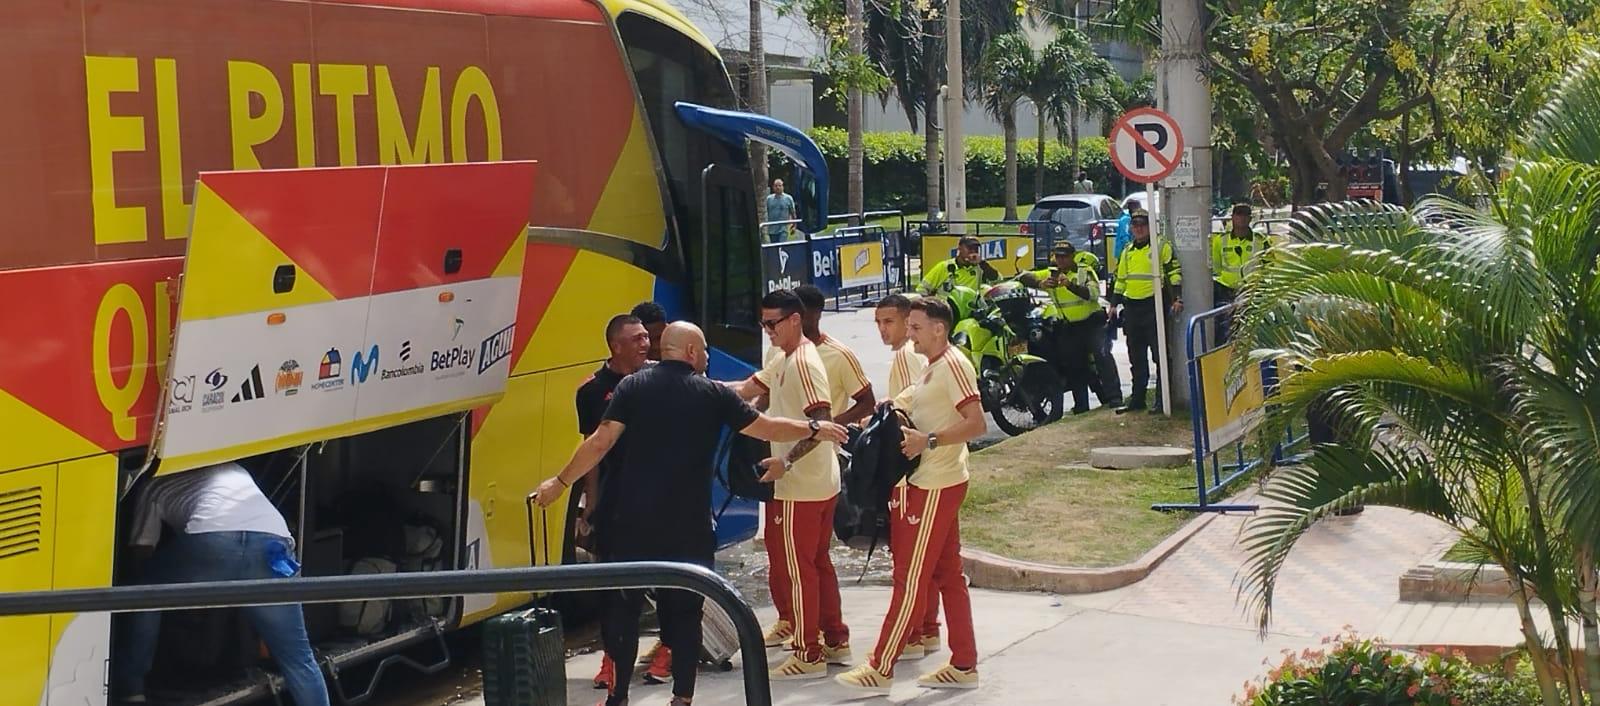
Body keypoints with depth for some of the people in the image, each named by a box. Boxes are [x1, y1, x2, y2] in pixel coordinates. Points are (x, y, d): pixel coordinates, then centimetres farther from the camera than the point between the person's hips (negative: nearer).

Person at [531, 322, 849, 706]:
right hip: (689, 524, -1)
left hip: (635, 520, 1)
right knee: (685, 609, 9)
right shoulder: (713, 393, 0)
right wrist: (814, 429, 20)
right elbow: (768, 428, 5)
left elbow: (600, 443, -5)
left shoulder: (631, 386, 1)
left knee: (625, 605, 10)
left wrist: (560, 482, 4)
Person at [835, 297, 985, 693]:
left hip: (936, 488, -10)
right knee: (947, 575, 12)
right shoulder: (932, 369, 15)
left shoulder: (953, 366, -16)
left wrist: (929, 440, -27)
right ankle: (963, 666, 17)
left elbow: (976, 424, -24)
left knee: (911, 580, -4)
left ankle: (880, 670, 1)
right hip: (928, 484, 10)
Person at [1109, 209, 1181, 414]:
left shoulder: (1162, 247, -2)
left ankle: (1162, 399, -2)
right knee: (1136, 357, 11)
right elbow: (1121, 279, 23)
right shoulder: (1128, 251, 17)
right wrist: (1114, 304, 18)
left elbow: (1173, 273, -5)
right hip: (1131, 307, 6)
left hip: (1154, 305, -6)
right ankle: (1137, 399, 17)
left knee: (1159, 354, -4)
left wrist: (1176, 299, -13)